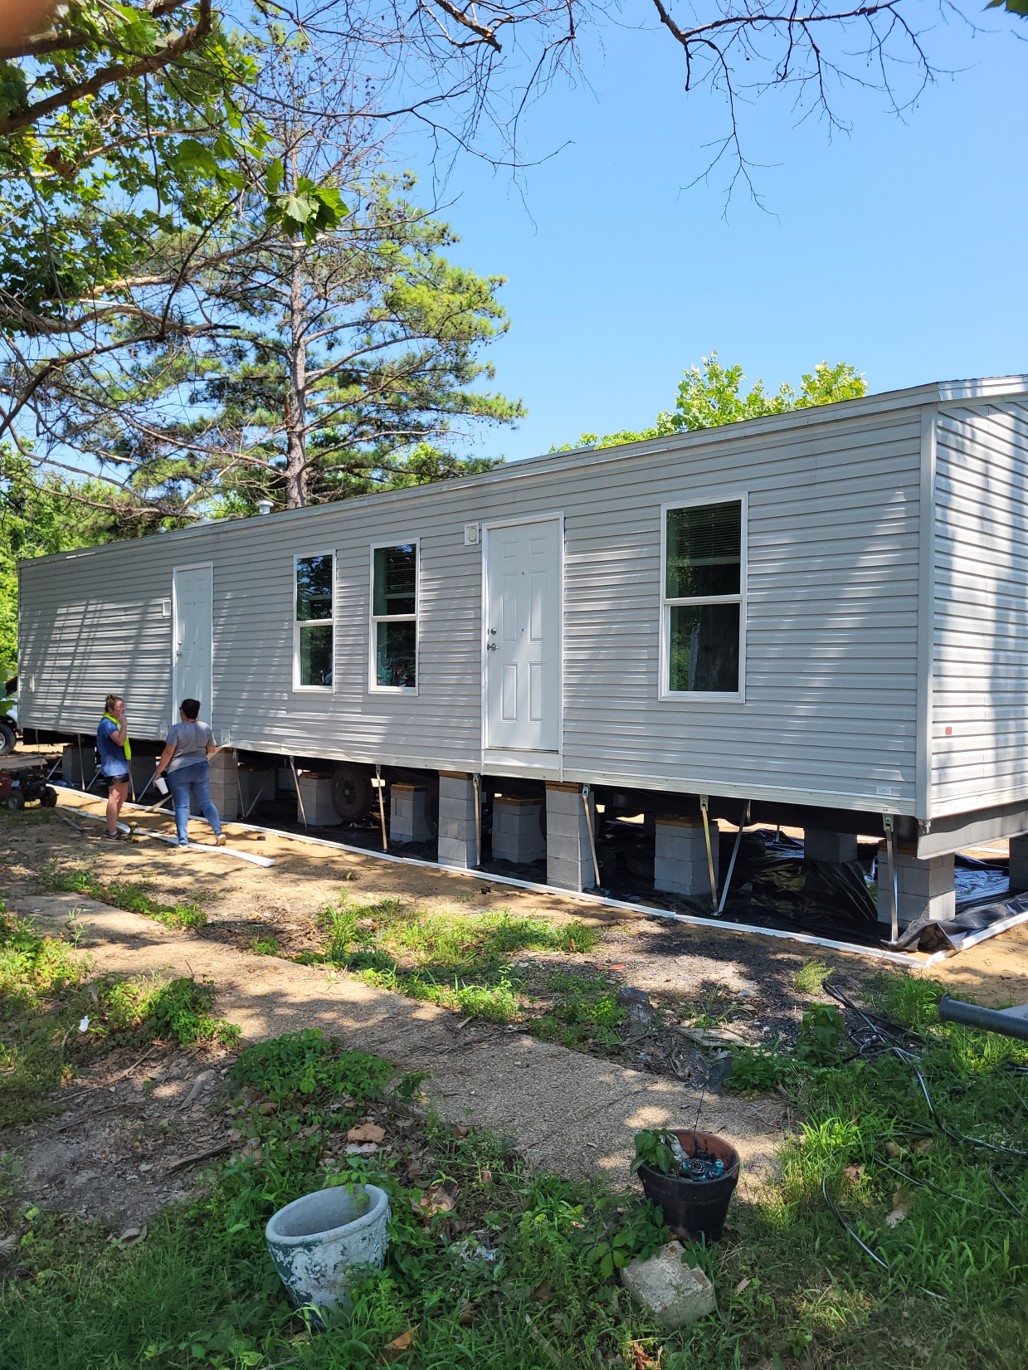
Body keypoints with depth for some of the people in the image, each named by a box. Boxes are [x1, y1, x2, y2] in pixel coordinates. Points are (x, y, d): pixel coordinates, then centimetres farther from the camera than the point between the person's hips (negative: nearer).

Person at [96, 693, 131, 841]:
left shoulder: (115, 722, 15)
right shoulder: (107, 723, -16)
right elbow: (120, 741, -29)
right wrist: (124, 724, -24)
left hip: (121, 766, 11)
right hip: (113, 766, -11)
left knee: (123, 797, 17)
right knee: (114, 798, -7)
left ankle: (112, 828, 27)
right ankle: (111, 833, -1)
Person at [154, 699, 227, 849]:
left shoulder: (176, 729, -14)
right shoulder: (205, 728, 1)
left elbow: (167, 753, -13)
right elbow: (212, 749, 12)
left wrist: (158, 771, -3)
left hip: (179, 771, -4)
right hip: (201, 769, 4)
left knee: (181, 806, 1)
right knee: (206, 803, 12)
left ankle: (183, 841, -2)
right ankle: (219, 833, 5)